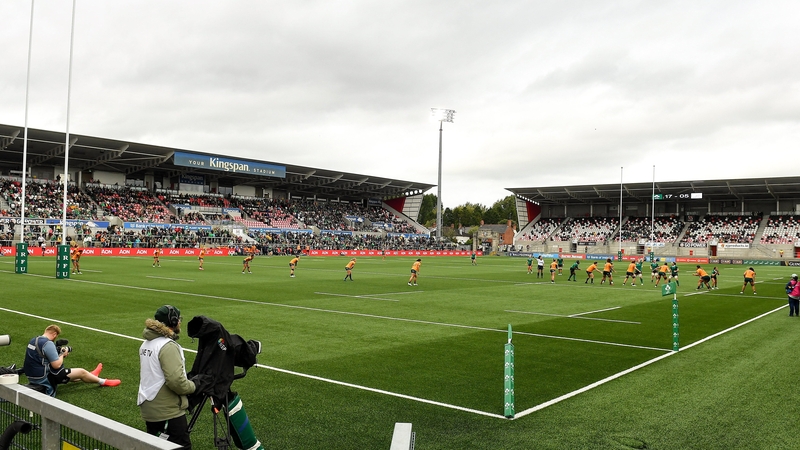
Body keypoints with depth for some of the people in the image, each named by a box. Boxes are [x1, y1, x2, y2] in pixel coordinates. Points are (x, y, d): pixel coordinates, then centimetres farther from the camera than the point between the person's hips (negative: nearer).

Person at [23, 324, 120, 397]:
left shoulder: (34, 340, 6)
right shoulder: (48, 343, -23)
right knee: (81, 372, 5)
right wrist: (63, 354, -4)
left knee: (70, 373, 31)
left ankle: (91, 376, 52)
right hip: (43, 378, -9)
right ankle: (103, 382, 25)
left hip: (32, 377, 9)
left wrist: (59, 353, 11)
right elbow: (57, 365, -23)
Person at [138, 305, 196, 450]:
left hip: (149, 408, 9)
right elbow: (176, 381, -27)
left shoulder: (146, 343, 10)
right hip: (168, 411, -9)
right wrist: (192, 386, -8)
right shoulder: (168, 346, -20)